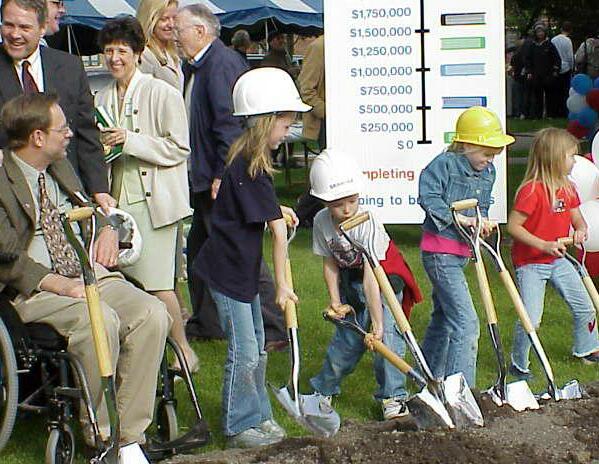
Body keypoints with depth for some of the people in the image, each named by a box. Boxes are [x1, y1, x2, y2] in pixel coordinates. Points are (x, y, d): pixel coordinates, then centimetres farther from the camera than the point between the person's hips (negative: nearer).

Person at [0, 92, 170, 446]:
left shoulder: (61, 168, 16)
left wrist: (109, 226, 8)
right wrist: (61, 285, -23)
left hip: (89, 273, 7)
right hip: (34, 289, -7)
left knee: (152, 314, -19)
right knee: (100, 319, -34)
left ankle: (130, 433, -15)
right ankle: (101, 436, -16)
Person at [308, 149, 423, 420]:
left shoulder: (367, 223, -32)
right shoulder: (322, 223, -16)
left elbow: (371, 277, -37)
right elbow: (330, 263, -1)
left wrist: (377, 322, -38)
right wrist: (334, 300, -10)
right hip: (350, 282, 4)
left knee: (388, 335, -17)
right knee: (347, 338, 6)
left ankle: (392, 397, -6)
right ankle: (323, 389, 26)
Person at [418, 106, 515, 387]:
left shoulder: (488, 172, 9)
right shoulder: (445, 163, -15)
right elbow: (428, 197, -21)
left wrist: (480, 221, -6)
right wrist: (457, 218, -23)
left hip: (460, 253, 9)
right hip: (439, 252, -9)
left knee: (443, 317, 22)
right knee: (465, 321, -15)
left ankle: (429, 375, 39)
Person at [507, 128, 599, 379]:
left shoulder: (568, 188, 4)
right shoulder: (531, 190, -22)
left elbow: (577, 219, 12)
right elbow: (513, 226, -22)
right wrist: (543, 245, -28)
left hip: (558, 260, 8)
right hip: (530, 263, -8)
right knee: (531, 319, -12)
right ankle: (518, 364, 9)